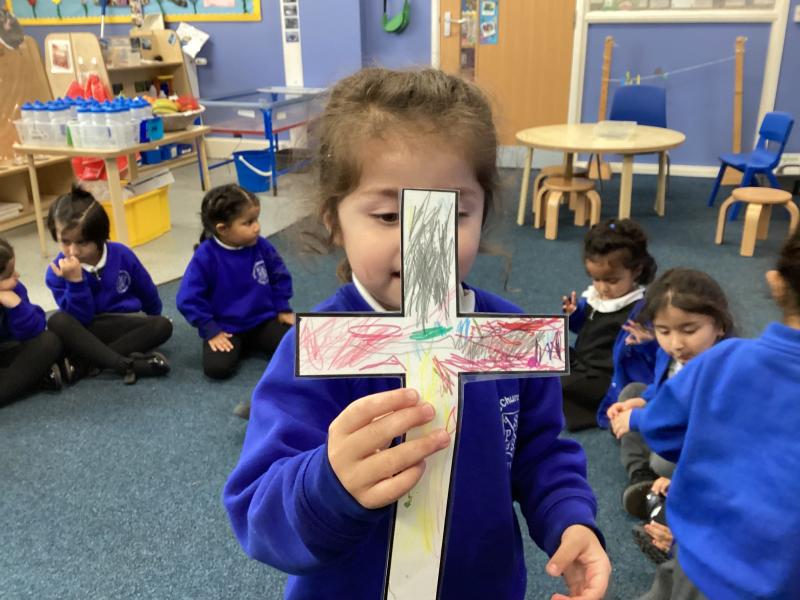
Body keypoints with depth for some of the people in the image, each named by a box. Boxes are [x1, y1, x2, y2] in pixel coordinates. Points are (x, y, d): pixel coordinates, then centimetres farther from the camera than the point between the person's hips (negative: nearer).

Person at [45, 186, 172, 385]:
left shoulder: (122, 255, -9)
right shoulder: (57, 272, -13)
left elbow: (148, 293, 8)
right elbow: (80, 319, -20)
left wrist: (150, 326, 21)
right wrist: (74, 281, -33)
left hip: (126, 326, 2)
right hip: (87, 332, -2)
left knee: (162, 325, -27)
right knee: (58, 322, -32)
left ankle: (84, 364, -29)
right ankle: (128, 365, -41)